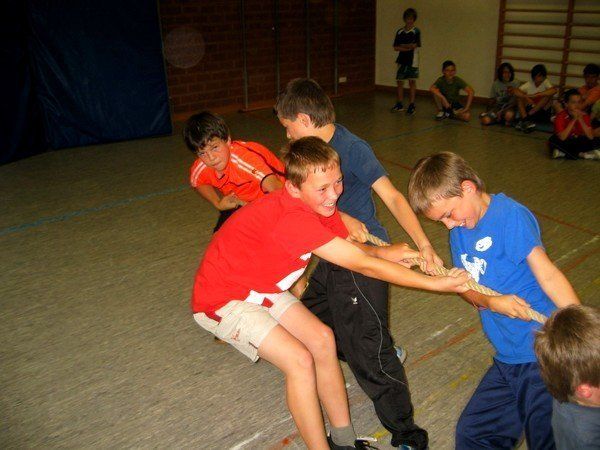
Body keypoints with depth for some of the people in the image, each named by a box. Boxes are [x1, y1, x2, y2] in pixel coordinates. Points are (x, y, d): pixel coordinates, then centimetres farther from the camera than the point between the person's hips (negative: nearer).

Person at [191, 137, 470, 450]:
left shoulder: (319, 203, -9)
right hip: (221, 300, -8)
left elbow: (351, 247, -8)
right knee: (299, 360, -17)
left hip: (262, 286, 8)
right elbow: (362, 265, -35)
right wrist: (438, 283, -32)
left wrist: (382, 252, -31)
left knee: (322, 339, 0)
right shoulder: (293, 218, -37)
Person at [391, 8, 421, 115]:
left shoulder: (416, 31, -4)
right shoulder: (400, 32, 6)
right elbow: (396, 47, 2)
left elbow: (414, 45, -13)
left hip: (412, 61, -4)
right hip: (402, 60, 4)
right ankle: (400, 104, 17)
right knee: (400, 82, 6)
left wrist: (402, 45, -3)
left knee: (412, 82, -1)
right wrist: (407, 48, -10)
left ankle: (412, 105, 4)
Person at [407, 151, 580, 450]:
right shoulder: (459, 229, 9)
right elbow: (465, 286, 8)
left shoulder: (510, 215, -15)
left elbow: (548, 274, -20)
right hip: (507, 359, 8)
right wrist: (491, 302, -14)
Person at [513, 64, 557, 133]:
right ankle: (525, 118, -31)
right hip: (529, 110, 1)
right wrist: (527, 97, -33)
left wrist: (536, 95, -35)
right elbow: (514, 91, -17)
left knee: (549, 94, -23)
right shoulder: (529, 84, -1)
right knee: (519, 95, -13)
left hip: (543, 112, -1)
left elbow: (554, 90, -28)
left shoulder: (546, 83, -5)